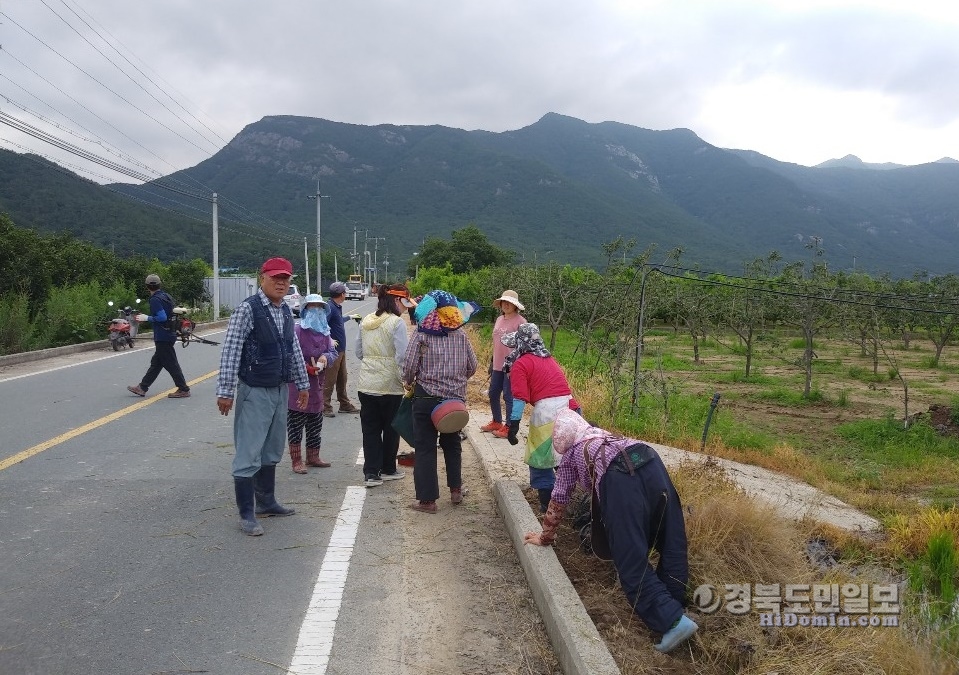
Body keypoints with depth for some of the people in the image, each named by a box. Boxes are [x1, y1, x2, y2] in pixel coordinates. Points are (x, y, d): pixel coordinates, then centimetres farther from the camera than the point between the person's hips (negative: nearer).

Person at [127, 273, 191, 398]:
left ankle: (184, 390, 0)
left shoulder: (155, 300, -17)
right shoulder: (166, 296, 10)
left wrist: (147, 318, -12)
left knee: (170, 364, -4)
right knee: (156, 362, 14)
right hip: (170, 335, 10)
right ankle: (142, 387, 23)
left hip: (162, 337, -10)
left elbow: (162, 317, -25)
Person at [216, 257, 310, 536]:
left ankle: (266, 502, 32)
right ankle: (247, 514, 9)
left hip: (280, 390, 8)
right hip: (255, 392, -8)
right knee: (248, 455, -1)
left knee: (272, 451, 18)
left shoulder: (286, 311, 8)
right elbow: (230, 351, -17)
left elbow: (294, 349, 16)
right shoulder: (248, 309, -15)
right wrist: (225, 391, -19)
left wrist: (302, 384, 19)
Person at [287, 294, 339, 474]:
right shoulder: (298, 331, -11)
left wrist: (326, 357, -16)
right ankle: (297, 461, 6)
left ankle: (313, 456, 30)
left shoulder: (325, 333, 12)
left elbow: (333, 351, 6)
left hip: (317, 384, 7)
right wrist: (307, 368, -23)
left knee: (316, 424, 16)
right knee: (296, 424, -2)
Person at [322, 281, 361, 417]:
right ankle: (326, 407, 6)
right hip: (333, 350, -10)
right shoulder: (330, 308, -18)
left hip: (341, 349, 10)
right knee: (330, 380, -2)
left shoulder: (338, 307, 12)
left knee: (342, 379, 17)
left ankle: (345, 405, 27)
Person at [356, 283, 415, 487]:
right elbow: (402, 356, -18)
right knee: (391, 428, 12)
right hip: (390, 385, -5)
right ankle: (388, 469, 24)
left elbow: (359, 352, 13)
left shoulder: (366, 321, 7)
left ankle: (371, 473, 7)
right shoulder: (397, 322, -13)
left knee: (370, 429, 10)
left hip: (366, 384, 5)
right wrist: (406, 379, -7)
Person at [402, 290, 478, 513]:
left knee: (425, 447, 4)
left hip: (426, 397, -4)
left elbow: (409, 366, -13)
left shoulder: (421, 335, -9)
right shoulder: (461, 336, 1)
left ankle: (427, 499, 5)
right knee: (452, 444, 21)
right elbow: (472, 367, 6)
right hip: (455, 398, 4)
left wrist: (409, 382, 8)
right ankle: (455, 490, 29)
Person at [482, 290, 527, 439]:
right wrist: (492, 362, 19)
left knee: (509, 396, -1)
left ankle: (508, 428, 11)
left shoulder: (520, 321, -12)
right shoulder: (499, 319, 11)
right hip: (498, 365, 8)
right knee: (493, 394, 15)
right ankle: (497, 422, 32)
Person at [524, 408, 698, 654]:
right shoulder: (603, 435, 42)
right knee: (672, 542, 16)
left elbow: (558, 501, 33)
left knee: (632, 560, -4)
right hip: (650, 461, 6)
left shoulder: (569, 456, 28)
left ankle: (672, 620, -13)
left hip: (619, 476, -5)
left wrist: (545, 537, 46)